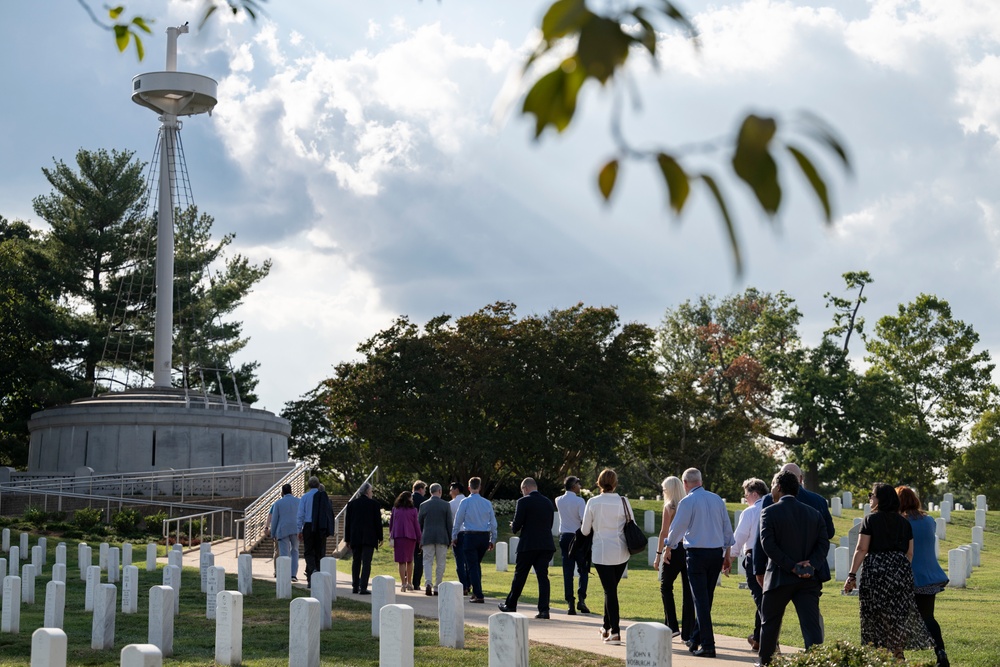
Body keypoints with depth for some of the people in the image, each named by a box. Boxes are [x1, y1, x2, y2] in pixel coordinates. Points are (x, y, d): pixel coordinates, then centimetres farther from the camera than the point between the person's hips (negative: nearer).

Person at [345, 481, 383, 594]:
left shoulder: (352, 503, 6)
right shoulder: (374, 503, -4)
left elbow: (347, 522, 7)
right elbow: (378, 521, -3)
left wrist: (348, 539, 12)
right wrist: (380, 538, 4)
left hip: (355, 538, 4)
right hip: (369, 537, -3)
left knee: (356, 562, 13)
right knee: (366, 562, -4)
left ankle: (355, 587, 17)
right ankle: (363, 588, -11)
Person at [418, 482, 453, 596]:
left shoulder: (423, 505, 3)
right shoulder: (446, 505, -1)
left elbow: (420, 523, 7)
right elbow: (449, 524, 0)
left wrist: (420, 540, 15)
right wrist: (450, 539, 8)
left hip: (427, 537, 1)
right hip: (442, 538, 0)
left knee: (428, 561, 3)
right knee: (440, 563, 7)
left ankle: (428, 583, -19)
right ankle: (437, 587, 7)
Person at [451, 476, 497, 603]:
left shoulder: (465, 502, -4)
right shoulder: (487, 503, 5)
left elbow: (458, 520, 1)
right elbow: (493, 523, 9)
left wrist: (454, 537, 13)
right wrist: (492, 540, 18)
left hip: (470, 536, -4)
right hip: (485, 536, 4)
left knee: (472, 565, -1)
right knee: (477, 564, 19)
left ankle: (478, 596, -7)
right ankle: (476, 591, 21)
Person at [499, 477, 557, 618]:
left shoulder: (523, 502, -7)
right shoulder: (548, 502, 10)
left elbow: (517, 525, -12)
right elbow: (550, 524, 15)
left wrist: (514, 528, 12)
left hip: (528, 545, -4)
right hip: (546, 545, 5)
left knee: (520, 575, 7)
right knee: (543, 576, 4)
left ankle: (510, 605, 20)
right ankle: (544, 609, -2)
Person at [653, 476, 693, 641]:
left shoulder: (669, 507, -5)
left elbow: (664, 532, -9)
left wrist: (658, 554, -7)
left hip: (674, 549, -5)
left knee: (666, 587, 10)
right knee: (688, 591, 5)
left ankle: (672, 626, 1)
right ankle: (688, 633, 6)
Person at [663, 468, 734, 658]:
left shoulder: (687, 501, -8)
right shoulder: (717, 499, 8)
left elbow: (676, 528, -1)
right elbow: (727, 529, 11)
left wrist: (668, 548, 17)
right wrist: (727, 555, 19)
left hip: (696, 553, -6)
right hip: (717, 552, 6)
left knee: (701, 599, -4)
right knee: (707, 598, 15)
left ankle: (708, 646, -9)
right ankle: (696, 640, 25)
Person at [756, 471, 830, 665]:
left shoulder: (769, 512, -4)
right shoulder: (814, 513, 9)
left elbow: (768, 544, -14)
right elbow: (823, 543, 0)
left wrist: (792, 567, -13)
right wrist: (811, 565, -10)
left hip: (779, 577, -3)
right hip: (809, 579, 3)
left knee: (770, 623, 15)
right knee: (811, 624, -3)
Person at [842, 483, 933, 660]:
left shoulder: (870, 520, -4)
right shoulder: (904, 523, 10)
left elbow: (861, 549, -8)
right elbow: (910, 553, 10)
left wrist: (852, 575, -7)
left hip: (876, 571, -4)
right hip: (901, 571, 4)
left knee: (876, 618, 2)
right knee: (898, 617, 11)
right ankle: (898, 655, 11)